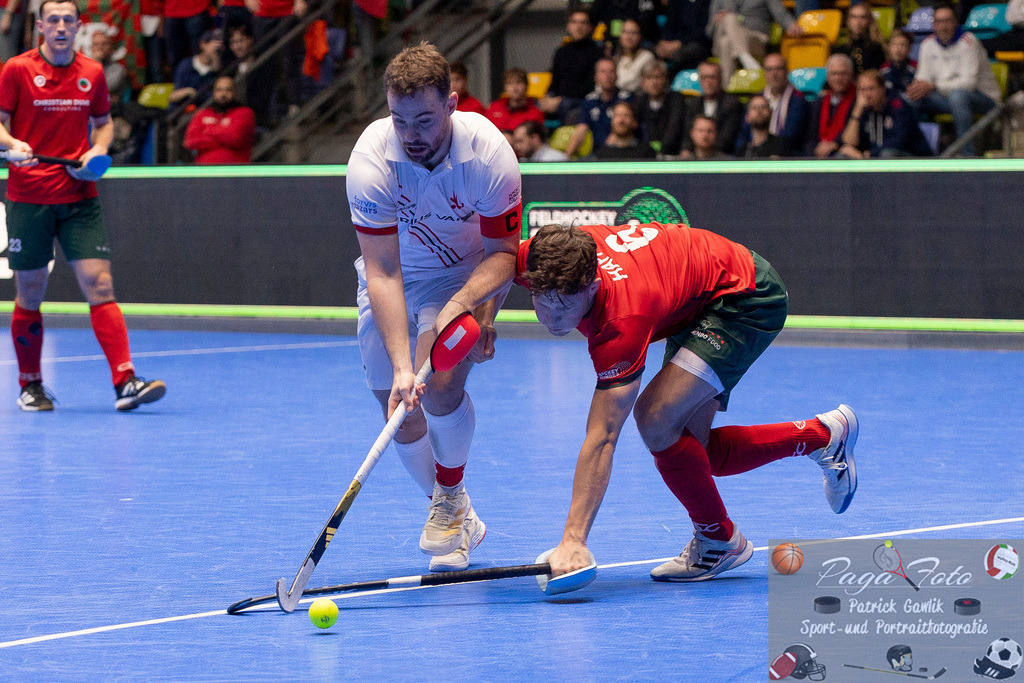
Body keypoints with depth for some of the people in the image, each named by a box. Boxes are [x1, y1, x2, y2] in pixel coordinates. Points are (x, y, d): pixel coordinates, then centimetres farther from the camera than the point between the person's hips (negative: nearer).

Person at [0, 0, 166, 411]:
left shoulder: (92, 73, 6)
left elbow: (104, 122, 19)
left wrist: (98, 150, -2)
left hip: (79, 198, 2)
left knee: (99, 285, -9)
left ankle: (125, 383, -14)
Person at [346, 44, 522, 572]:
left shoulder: (488, 152, -30)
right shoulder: (371, 160, -30)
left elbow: (504, 252, -19)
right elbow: (383, 273, -31)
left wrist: (463, 302, -39)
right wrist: (400, 366, -41)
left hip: (470, 272, -2)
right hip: (395, 276, 2)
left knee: (439, 384, -25)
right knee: (401, 417, 1)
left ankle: (451, 497, 3)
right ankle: (455, 518, 27)